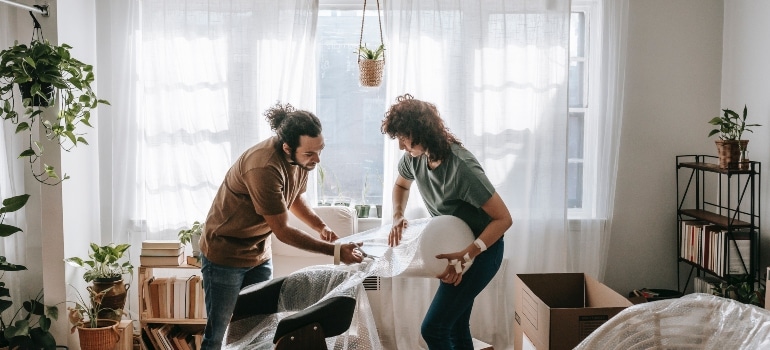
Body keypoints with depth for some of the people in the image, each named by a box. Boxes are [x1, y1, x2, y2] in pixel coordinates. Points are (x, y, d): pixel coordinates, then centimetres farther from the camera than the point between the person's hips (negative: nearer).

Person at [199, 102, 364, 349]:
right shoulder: (264, 168, -33)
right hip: (225, 255, -7)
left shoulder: (301, 157, -9)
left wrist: (321, 227, -6)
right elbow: (283, 231, -27)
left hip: (259, 254, 7)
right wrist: (335, 251, -25)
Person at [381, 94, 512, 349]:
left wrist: (466, 256, -36)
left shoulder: (461, 167, -31)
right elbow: (401, 185, 15)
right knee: (455, 325, 15)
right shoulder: (414, 156, -9)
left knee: (433, 328, -11)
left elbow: (503, 218, -27)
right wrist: (398, 216, -4)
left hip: (482, 248, -8)